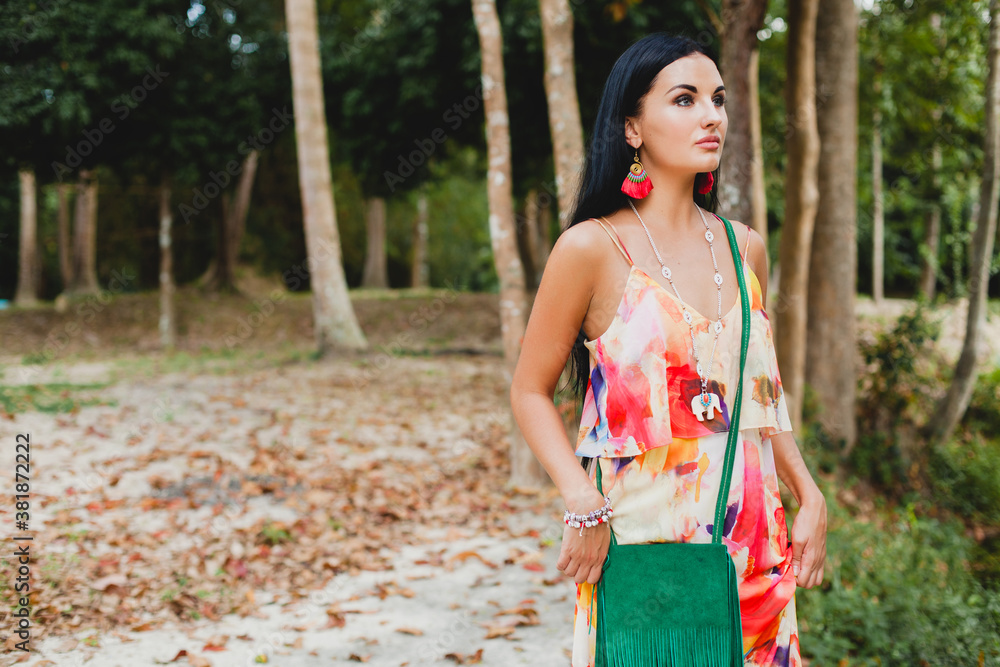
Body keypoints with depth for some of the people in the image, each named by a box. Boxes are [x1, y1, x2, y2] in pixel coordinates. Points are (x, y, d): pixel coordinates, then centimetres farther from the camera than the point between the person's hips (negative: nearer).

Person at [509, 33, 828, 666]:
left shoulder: (744, 247, 5)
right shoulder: (592, 247, -10)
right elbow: (530, 392, -5)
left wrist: (810, 497, 5)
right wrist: (584, 508, -16)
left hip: (754, 544, 5)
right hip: (639, 541, -5)